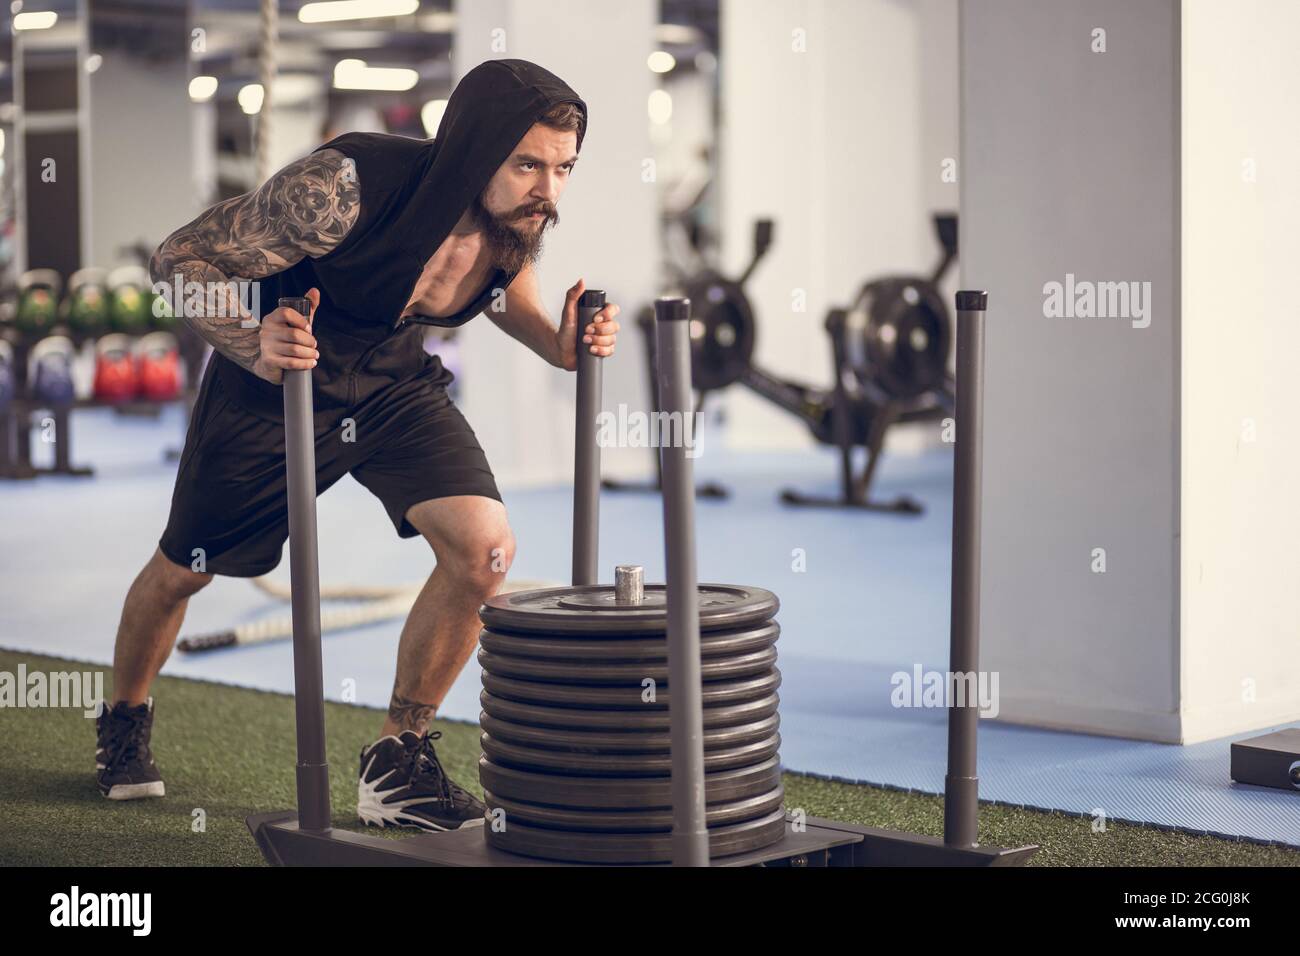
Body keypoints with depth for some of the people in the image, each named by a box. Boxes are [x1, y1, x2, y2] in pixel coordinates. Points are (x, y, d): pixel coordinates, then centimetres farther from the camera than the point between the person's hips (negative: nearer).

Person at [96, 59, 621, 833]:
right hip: (274, 386, -4)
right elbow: (181, 258, -27)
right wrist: (255, 350, -42)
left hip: (393, 385, 4)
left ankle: (397, 762, 1)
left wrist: (559, 344, -13)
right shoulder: (347, 188, -36)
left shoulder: (522, 220, -19)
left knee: (485, 548, -17)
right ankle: (126, 721, 46)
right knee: (184, 569, 14)